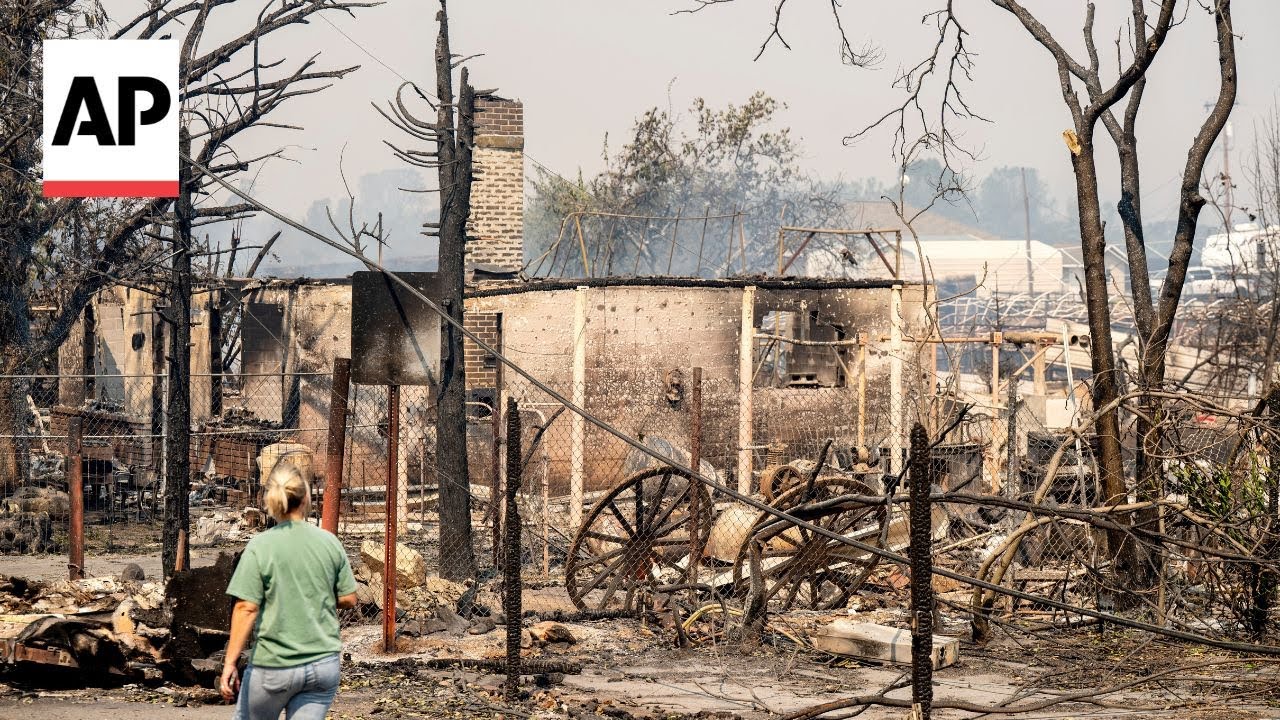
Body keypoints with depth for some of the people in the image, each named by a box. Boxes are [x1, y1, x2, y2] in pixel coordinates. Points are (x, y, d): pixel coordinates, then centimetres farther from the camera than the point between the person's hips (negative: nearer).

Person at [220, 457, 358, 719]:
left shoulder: (260, 546, -10)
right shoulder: (330, 543, 0)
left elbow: (246, 609, -13)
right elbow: (348, 599, 6)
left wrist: (230, 663, -10)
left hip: (273, 666, -3)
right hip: (324, 663, 3)